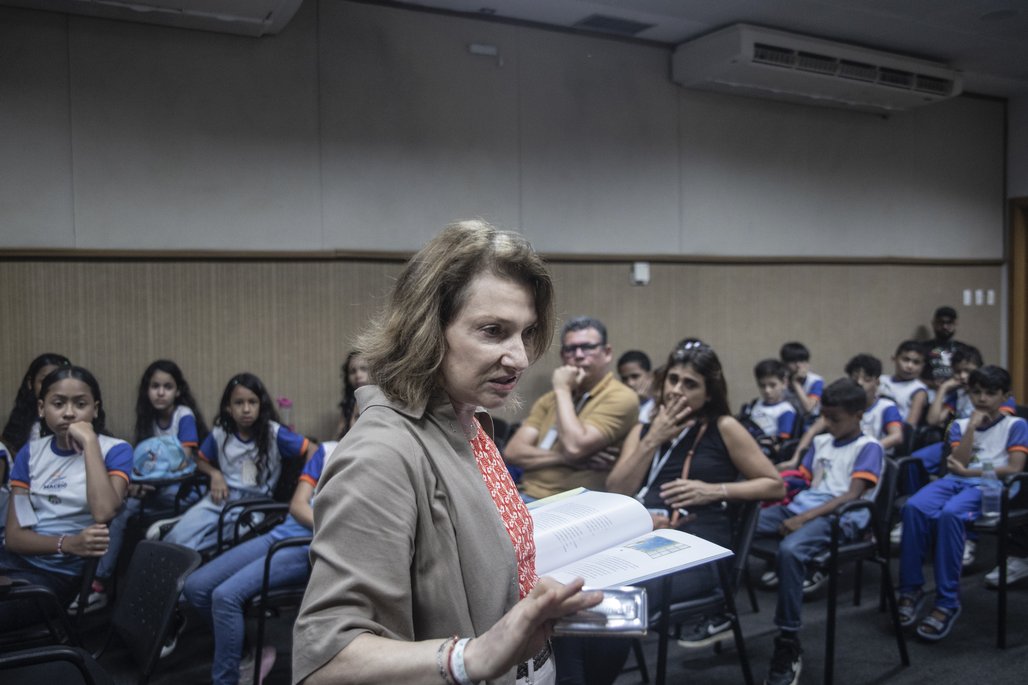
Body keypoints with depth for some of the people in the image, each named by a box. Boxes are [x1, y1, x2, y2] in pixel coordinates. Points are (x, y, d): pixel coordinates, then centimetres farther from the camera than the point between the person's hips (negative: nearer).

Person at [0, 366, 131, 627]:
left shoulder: (115, 450, -3)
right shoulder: (30, 453, 10)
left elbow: (103, 513, -22)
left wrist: (89, 442, -17)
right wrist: (68, 543, -18)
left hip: (59, 572, -4)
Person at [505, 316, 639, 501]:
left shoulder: (621, 397, -4)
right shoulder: (549, 399, 16)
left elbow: (574, 447, -17)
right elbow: (513, 451, 4)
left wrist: (562, 389, -7)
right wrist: (564, 458, -11)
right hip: (526, 497, 6)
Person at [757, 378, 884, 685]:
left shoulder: (868, 447, -1)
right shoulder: (820, 442, 21)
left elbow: (851, 496, -13)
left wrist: (805, 518, -22)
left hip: (840, 518, -7)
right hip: (801, 509, 7)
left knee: (789, 549, -38)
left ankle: (789, 643, -25)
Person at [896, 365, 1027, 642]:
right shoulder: (960, 425, 23)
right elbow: (957, 463, 7)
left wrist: (969, 471, -4)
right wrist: (972, 427, 2)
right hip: (955, 480, 4)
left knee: (950, 513, -39)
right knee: (914, 507, -32)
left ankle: (947, 602, -31)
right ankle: (911, 590, -23)